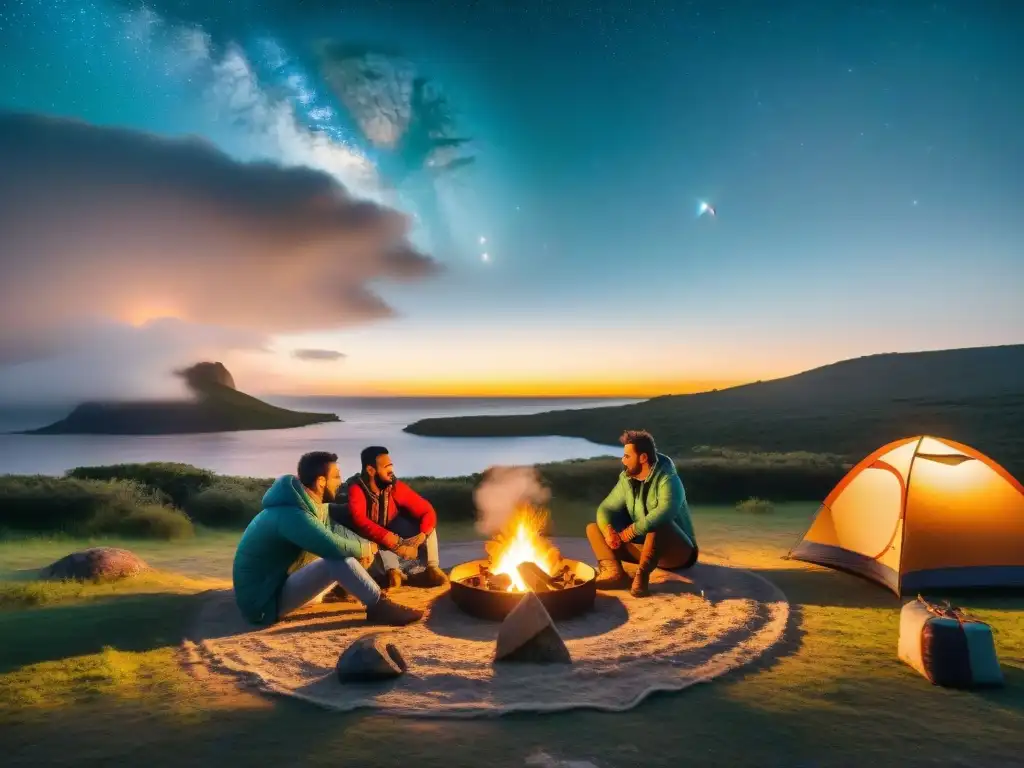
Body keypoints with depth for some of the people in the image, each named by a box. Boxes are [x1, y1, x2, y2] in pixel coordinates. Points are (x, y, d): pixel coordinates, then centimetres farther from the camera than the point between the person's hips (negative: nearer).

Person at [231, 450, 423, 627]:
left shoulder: (311, 505, 3)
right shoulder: (291, 515, -27)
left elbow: (339, 532, 17)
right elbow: (336, 546, -35)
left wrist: (364, 547, 0)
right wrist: (366, 547, -15)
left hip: (282, 585, 10)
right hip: (263, 600, -10)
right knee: (340, 560, -27)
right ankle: (379, 607, -15)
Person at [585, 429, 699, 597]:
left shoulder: (668, 480, -20)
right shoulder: (626, 480, 1)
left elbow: (665, 512, -38)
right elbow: (606, 508, 2)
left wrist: (631, 531, -32)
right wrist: (608, 530, -20)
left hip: (678, 551, -7)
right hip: (643, 547, 7)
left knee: (658, 524, -39)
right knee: (594, 528, -4)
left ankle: (641, 575, -36)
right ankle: (614, 571, -29)